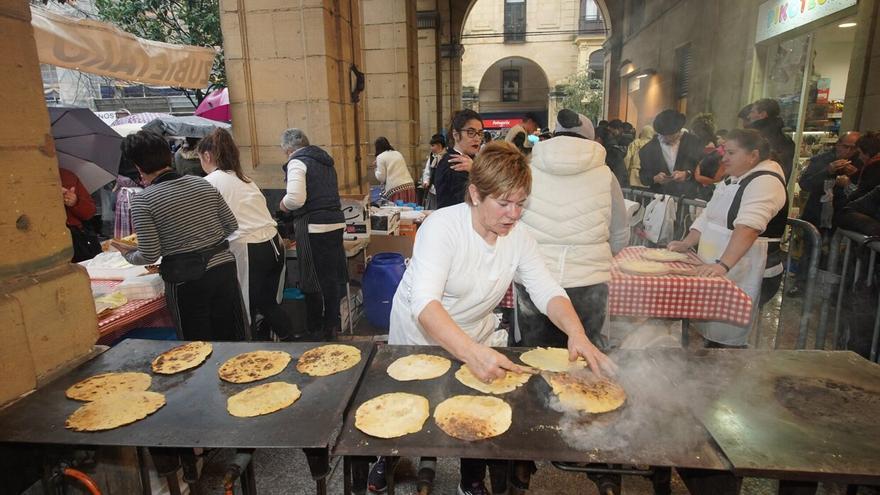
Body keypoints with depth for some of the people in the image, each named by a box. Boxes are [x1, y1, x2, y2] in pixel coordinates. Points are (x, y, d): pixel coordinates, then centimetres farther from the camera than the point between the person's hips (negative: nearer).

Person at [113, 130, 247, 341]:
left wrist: (128, 254, 13)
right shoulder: (203, 184, 4)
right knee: (235, 340, 14)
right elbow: (232, 225, 9)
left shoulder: (143, 201, -8)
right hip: (224, 268, 4)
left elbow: (150, 255, -7)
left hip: (185, 279, -4)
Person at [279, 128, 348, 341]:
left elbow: (296, 199, -20)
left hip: (313, 227, -8)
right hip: (336, 223, 8)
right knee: (332, 277, 15)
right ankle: (331, 327, 27)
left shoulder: (297, 162, -6)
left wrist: (284, 204, 1)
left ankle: (316, 331, 18)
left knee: (312, 282, 5)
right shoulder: (325, 160, 19)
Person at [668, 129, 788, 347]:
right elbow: (708, 216, 16)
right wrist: (686, 244, 4)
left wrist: (723, 264, -40)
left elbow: (748, 228, -30)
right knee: (711, 330, 15)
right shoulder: (733, 180, 15)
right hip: (718, 271, 9)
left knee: (728, 339, -3)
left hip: (745, 277, -9)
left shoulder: (765, 182, -16)